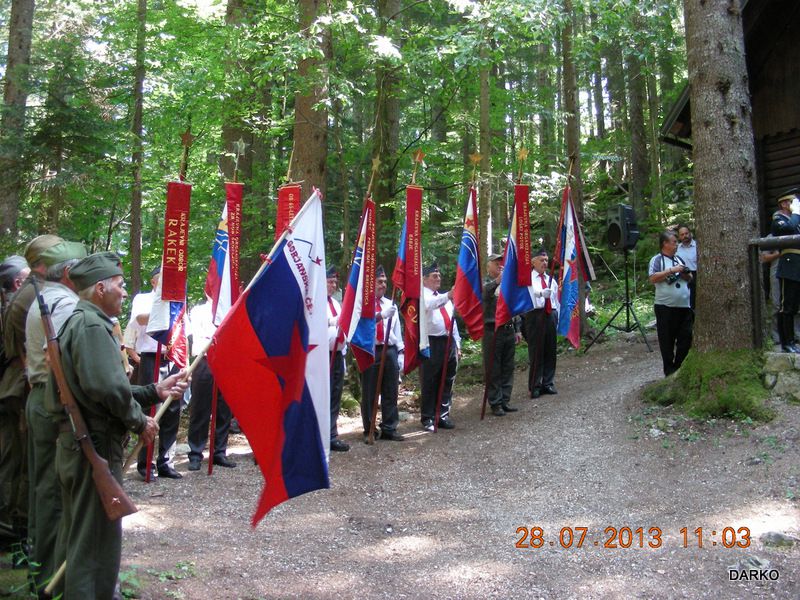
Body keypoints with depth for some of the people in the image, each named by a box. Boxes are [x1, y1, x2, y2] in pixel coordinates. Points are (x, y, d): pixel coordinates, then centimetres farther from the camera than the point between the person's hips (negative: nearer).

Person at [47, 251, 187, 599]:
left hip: (74, 444, 11)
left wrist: (154, 391, 15)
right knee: (96, 539, -2)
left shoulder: (78, 321, 18)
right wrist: (140, 422, -11)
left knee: (76, 532, 20)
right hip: (96, 445, -11)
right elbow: (108, 388, -27)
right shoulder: (92, 325, -16)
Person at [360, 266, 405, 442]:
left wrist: (400, 351, 8)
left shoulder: (390, 304, 16)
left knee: (390, 392, 6)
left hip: (390, 351, 5)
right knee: (369, 393, 3)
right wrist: (382, 315, -30)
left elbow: (397, 329, 15)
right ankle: (369, 430, 14)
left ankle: (389, 429, 15)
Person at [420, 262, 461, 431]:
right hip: (430, 343, -7)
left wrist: (457, 344, 17)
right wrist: (447, 296, -43)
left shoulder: (444, 297, 23)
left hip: (448, 343, 7)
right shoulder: (422, 295, -2)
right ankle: (427, 418, 6)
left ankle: (443, 415, 18)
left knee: (447, 382, 9)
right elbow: (429, 305, -27)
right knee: (429, 383, -2)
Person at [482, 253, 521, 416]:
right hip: (492, 331, -6)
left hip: (509, 330, 6)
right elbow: (483, 292, -27)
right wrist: (497, 281, -42)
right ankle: (495, 403, 7)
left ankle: (505, 400, 19)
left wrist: (517, 329, 16)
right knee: (493, 370, 0)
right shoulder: (485, 282, -2)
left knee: (508, 368, 10)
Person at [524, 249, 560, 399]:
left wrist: (558, 317, 11)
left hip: (550, 315, 6)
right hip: (535, 315, -6)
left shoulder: (551, 279, 18)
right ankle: (535, 386, 6)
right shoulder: (528, 278, -2)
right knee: (536, 351, -3)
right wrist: (541, 293, -39)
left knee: (550, 351, 10)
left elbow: (556, 299, 18)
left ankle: (548, 383, 21)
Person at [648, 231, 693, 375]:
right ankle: (669, 369, 12)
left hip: (684, 306, 6)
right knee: (667, 339, 2)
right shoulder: (657, 259, -4)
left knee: (686, 338, 8)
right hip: (666, 307, -6)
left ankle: (679, 366, 21)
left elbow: (690, 279, 21)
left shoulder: (679, 259, 16)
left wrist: (685, 274, -1)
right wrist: (671, 270, -17)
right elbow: (653, 278, -16)